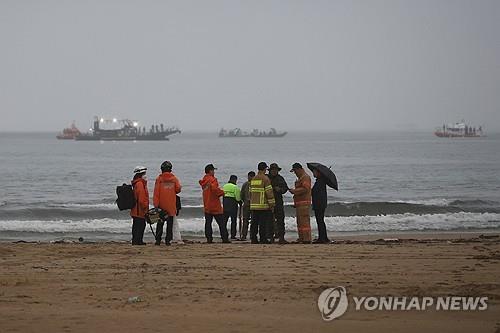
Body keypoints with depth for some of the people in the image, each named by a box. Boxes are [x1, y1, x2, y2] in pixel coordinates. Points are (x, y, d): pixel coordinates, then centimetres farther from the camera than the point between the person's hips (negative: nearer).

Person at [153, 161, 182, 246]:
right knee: (170, 224, 6)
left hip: (161, 205, -1)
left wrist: (156, 204, -6)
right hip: (171, 205, 1)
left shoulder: (159, 179, -4)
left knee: (160, 223, 7)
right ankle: (168, 240, 3)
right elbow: (178, 189, 0)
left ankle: (158, 239, 4)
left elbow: (156, 192, -7)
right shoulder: (174, 178, -1)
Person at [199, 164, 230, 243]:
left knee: (208, 222, 6)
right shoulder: (212, 179, -12)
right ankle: (225, 238, -4)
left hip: (207, 206, 7)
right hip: (215, 205, -7)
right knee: (221, 222, -2)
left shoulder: (204, 181, 13)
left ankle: (209, 238, 2)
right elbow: (215, 189, -26)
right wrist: (222, 192, -8)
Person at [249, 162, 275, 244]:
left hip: (253, 205, 7)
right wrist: (272, 204, -9)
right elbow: (269, 192, -12)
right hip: (263, 205, -7)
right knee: (263, 224, -4)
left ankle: (253, 238, 7)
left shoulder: (253, 179, 13)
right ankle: (263, 239, -5)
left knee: (254, 222, 8)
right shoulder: (265, 179, -9)